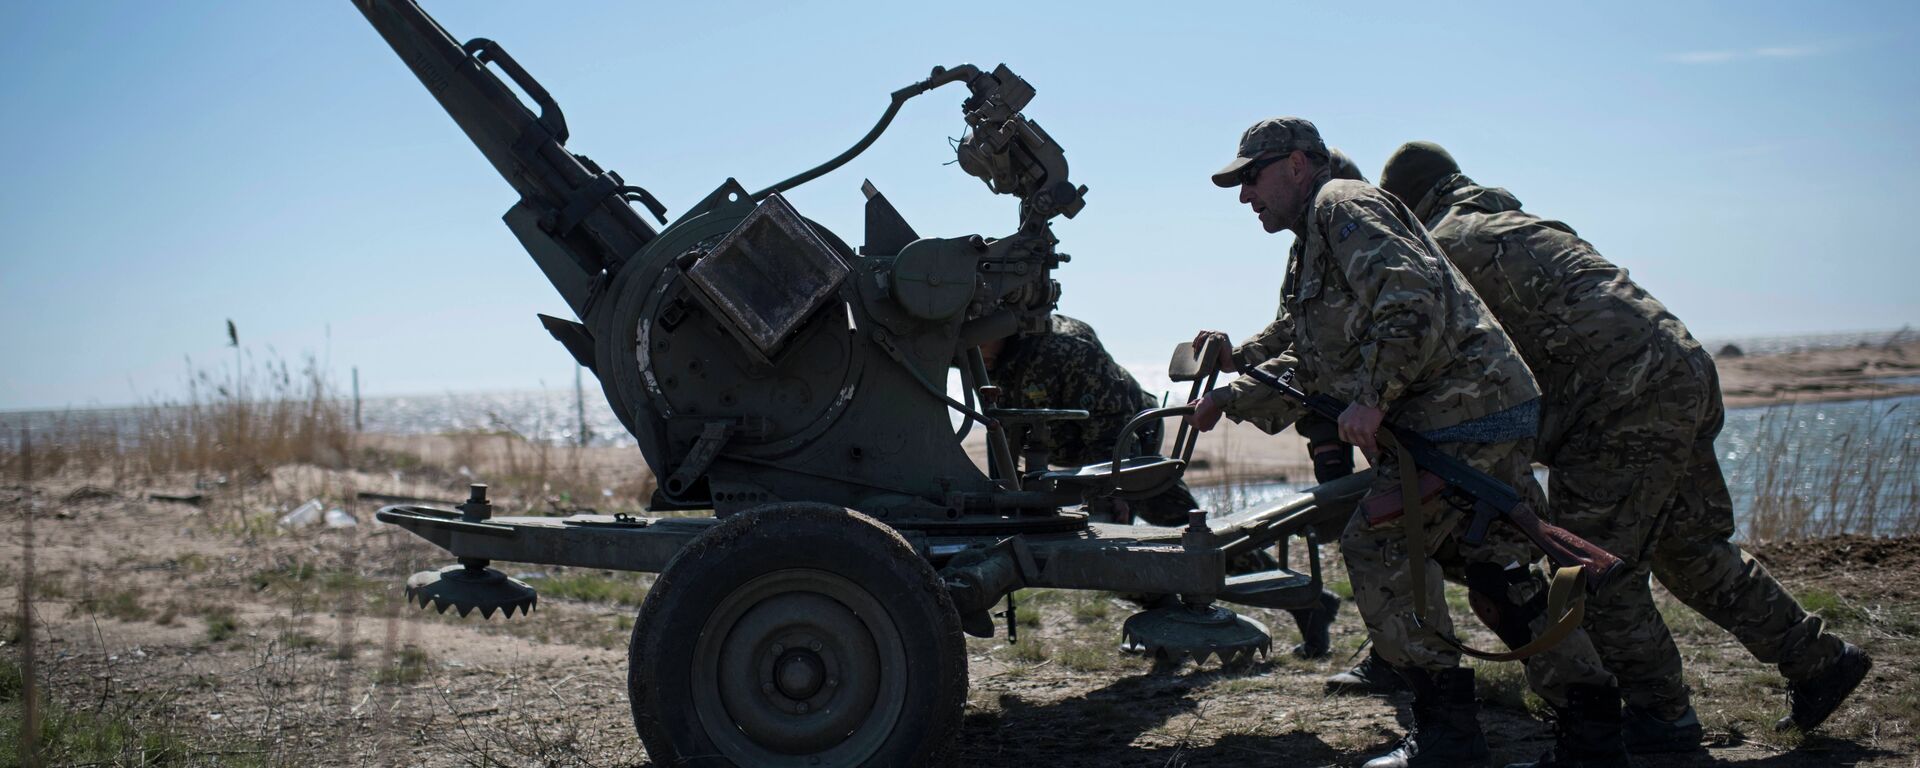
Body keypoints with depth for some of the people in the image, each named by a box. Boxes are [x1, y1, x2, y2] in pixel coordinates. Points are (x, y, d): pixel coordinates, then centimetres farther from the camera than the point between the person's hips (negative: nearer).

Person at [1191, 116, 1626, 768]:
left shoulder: (1343, 205, -6)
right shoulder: (1312, 251, 26)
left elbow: (1412, 293, -23)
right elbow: (1307, 370, 30)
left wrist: (1373, 395, -23)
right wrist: (1230, 396, 22)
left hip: (1461, 410, -10)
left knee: (1376, 546, -8)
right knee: (1500, 568, 12)